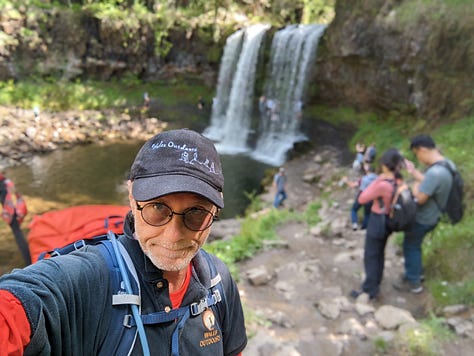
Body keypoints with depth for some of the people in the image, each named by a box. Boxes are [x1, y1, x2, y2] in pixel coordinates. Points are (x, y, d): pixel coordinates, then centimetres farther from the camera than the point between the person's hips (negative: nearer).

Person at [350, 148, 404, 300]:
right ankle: (376, 282, 40)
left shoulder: (382, 185, -30)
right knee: (379, 253, 24)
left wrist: (376, 180, -21)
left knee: (370, 256, 6)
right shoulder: (398, 181, -4)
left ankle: (369, 290, 17)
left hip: (377, 222, -8)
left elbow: (362, 199, -20)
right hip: (388, 220, 8)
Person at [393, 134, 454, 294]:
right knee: (414, 245, 27)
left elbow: (420, 198, -28)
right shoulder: (448, 163, -4)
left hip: (421, 219, -9)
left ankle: (413, 283, 27)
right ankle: (416, 272, 46)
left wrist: (414, 184, -12)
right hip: (430, 215, 9)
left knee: (411, 247, 11)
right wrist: (413, 171, 6)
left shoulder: (435, 172, -35)